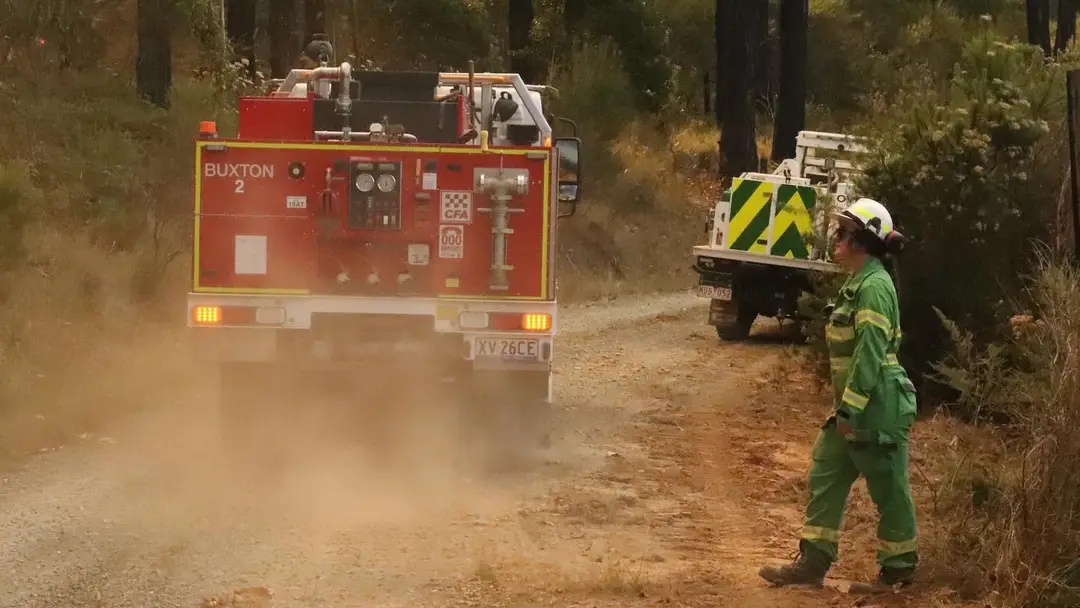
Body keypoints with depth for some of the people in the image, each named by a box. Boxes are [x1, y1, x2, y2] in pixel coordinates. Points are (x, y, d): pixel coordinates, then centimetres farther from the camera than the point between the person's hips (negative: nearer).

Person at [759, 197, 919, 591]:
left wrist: (850, 409, -22)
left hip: (877, 408, -10)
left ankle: (898, 566, 13)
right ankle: (813, 562, 14)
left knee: (888, 489, 2)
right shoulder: (857, 283, 14)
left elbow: (871, 352, -23)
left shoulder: (875, 285, -18)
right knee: (825, 478, 10)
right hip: (853, 406, 10)